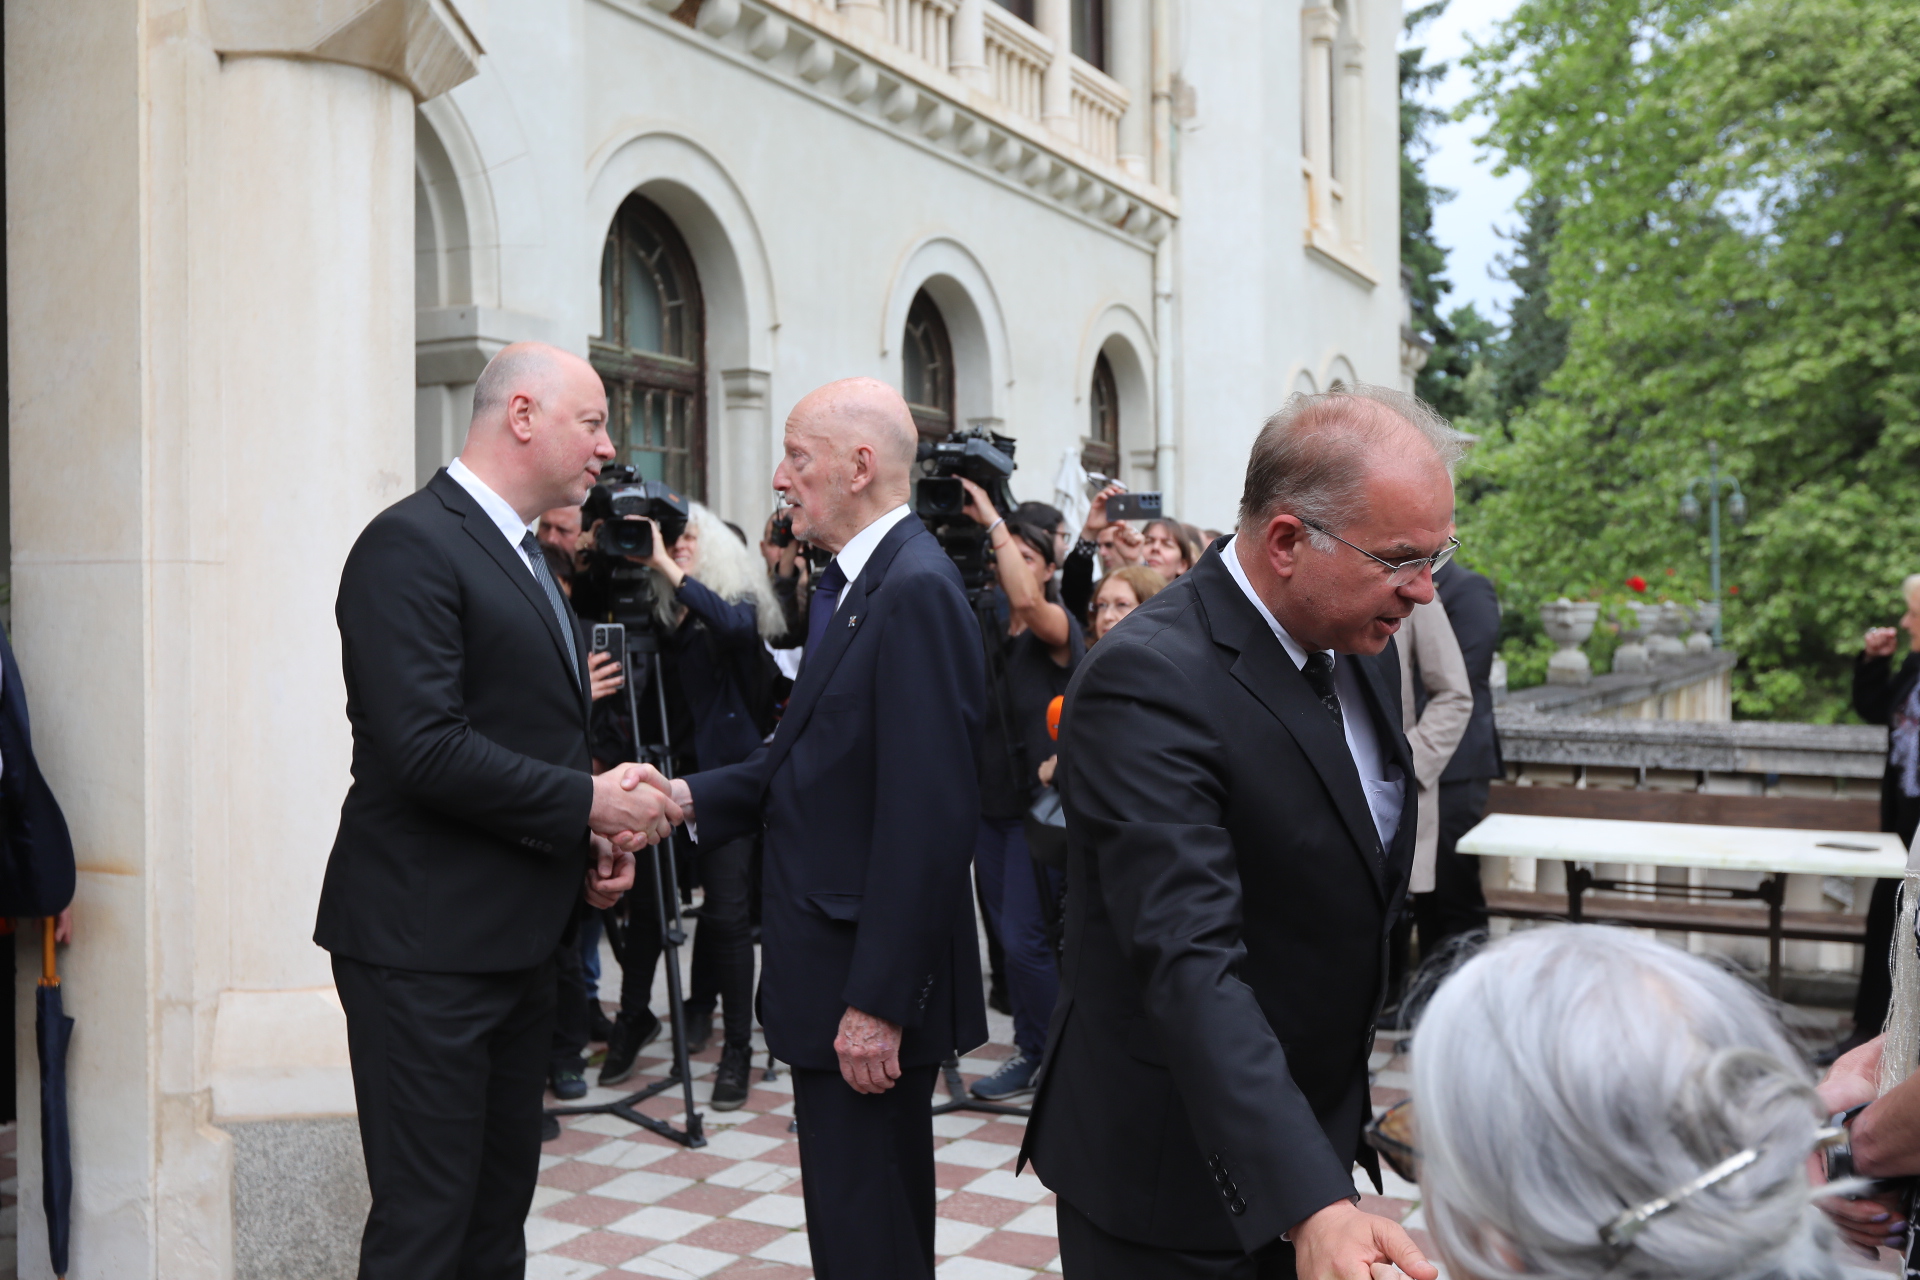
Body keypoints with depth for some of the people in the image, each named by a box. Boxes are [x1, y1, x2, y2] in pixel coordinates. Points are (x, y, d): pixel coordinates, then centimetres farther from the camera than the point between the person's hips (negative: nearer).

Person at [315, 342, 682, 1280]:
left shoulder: (521, 553, 15)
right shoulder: (411, 543, -15)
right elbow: (427, 750, -24)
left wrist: (589, 842, 6)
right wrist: (588, 803, -17)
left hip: (515, 937, 9)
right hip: (426, 943, -9)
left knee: (502, 1202, 18)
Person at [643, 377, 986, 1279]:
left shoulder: (916, 591, -19)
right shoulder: (851, 585, 12)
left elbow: (926, 817, -24)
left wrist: (878, 1003, -23)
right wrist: (694, 796, -1)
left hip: (870, 978, -9)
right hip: (833, 966, 10)